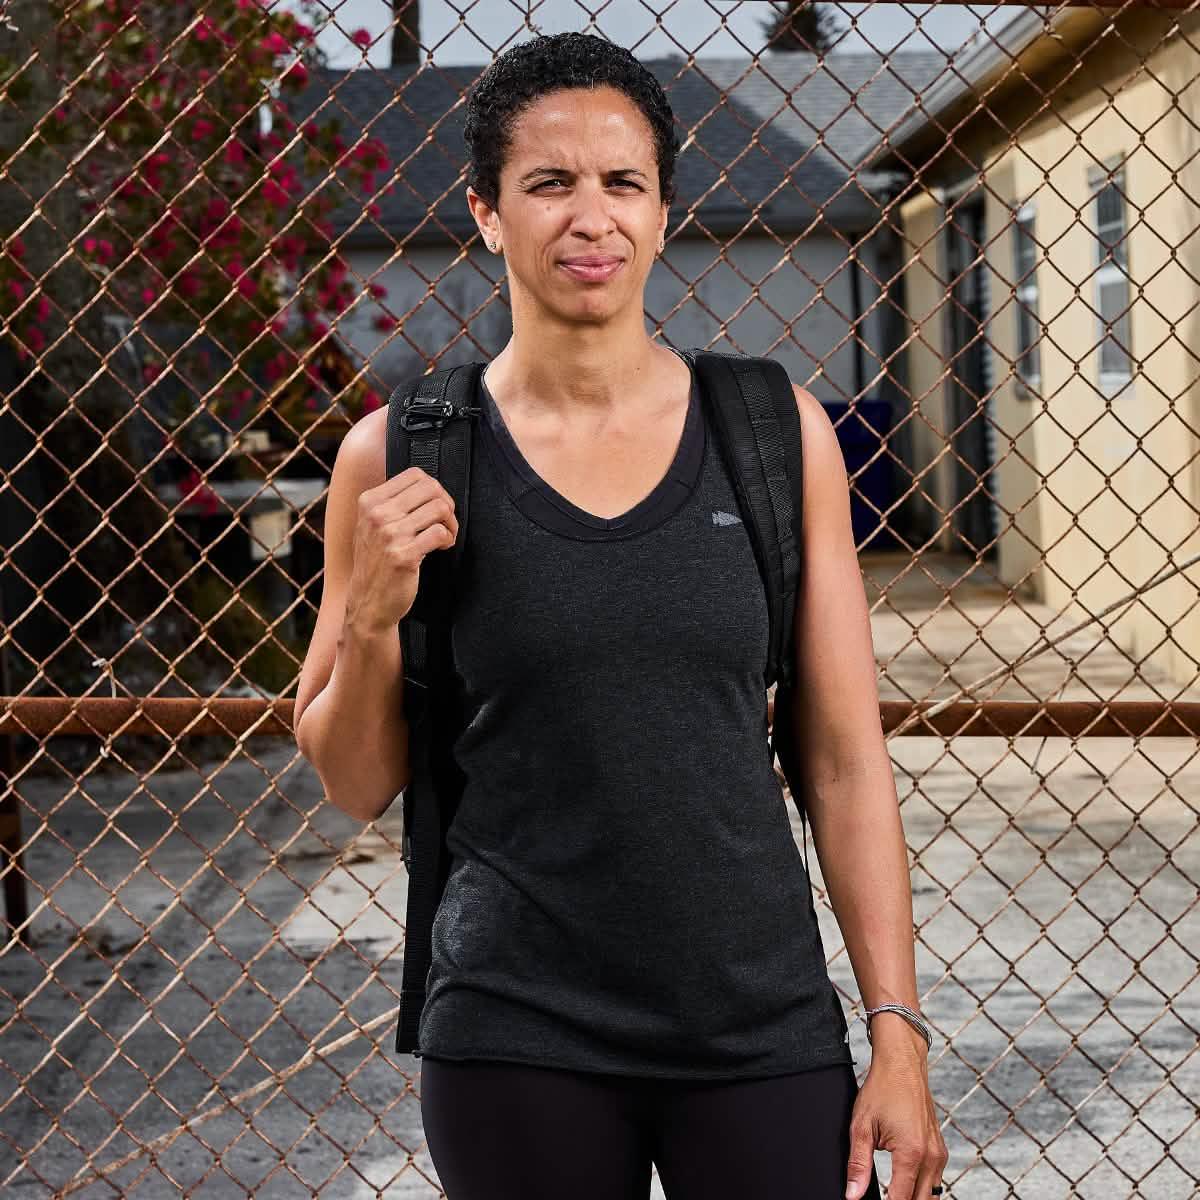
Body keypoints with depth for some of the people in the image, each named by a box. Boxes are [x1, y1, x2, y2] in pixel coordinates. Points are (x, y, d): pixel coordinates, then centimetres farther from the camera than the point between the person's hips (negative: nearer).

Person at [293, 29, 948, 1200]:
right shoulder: (399, 458, -3)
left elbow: (846, 760, 2)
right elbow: (358, 785, 5)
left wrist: (898, 1032, -1)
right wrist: (372, 614, -13)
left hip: (763, 1034, 1)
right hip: (520, 1045, 0)